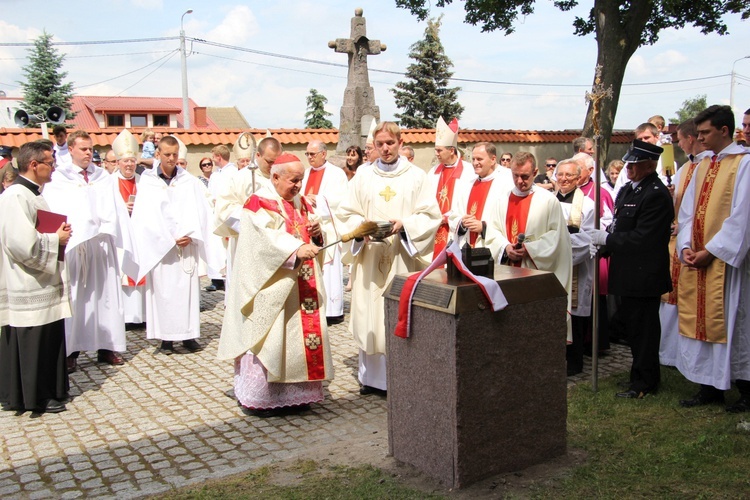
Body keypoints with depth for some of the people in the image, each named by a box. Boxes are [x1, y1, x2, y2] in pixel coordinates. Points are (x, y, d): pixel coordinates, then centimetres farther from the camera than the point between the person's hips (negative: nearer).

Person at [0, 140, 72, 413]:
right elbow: (22, 243, -27)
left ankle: (48, 390, 27)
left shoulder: (32, 194, 14)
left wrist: (60, 235, 7)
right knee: (31, 344, 1)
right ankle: (33, 398, 13)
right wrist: (56, 239, -13)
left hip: (44, 284, 10)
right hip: (28, 289, -10)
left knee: (49, 338, 16)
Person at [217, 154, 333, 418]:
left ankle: (294, 394, 18)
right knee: (267, 339, -5)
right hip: (271, 288, -7)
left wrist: (318, 234, -6)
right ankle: (256, 398, 8)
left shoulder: (303, 204, 15)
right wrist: (296, 249, -38)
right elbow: (266, 238, -24)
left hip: (303, 288, 7)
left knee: (303, 334, 7)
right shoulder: (259, 204, -8)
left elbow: (314, 240, 18)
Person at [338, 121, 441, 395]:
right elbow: (348, 213, 8)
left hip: (402, 258, -2)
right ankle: (371, 376, 13)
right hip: (369, 257, 2)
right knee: (369, 314, 2)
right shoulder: (363, 175, 10)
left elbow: (431, 215, 1)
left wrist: (404, 225, -15)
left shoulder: (416, 176, 5)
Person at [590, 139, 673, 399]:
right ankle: (642, 374, 33)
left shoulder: (656, 195, -18)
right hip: (630, 272, 10)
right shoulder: (628, 189, 12)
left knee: (642, 327, 0)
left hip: (644, 274, -10)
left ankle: (644, 382, 13)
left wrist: (607, 238, -15)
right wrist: (605, 240, 1)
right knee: (630, 321, 18)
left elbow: (642, 238, -23)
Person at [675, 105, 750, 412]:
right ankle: (710, 387, 21)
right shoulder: (702, 166, 14)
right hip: (695, 258, 7)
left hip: (724, 258, -7)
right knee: (699, 319, 9)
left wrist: (711, 251, -15)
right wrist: (686, 246, -1)